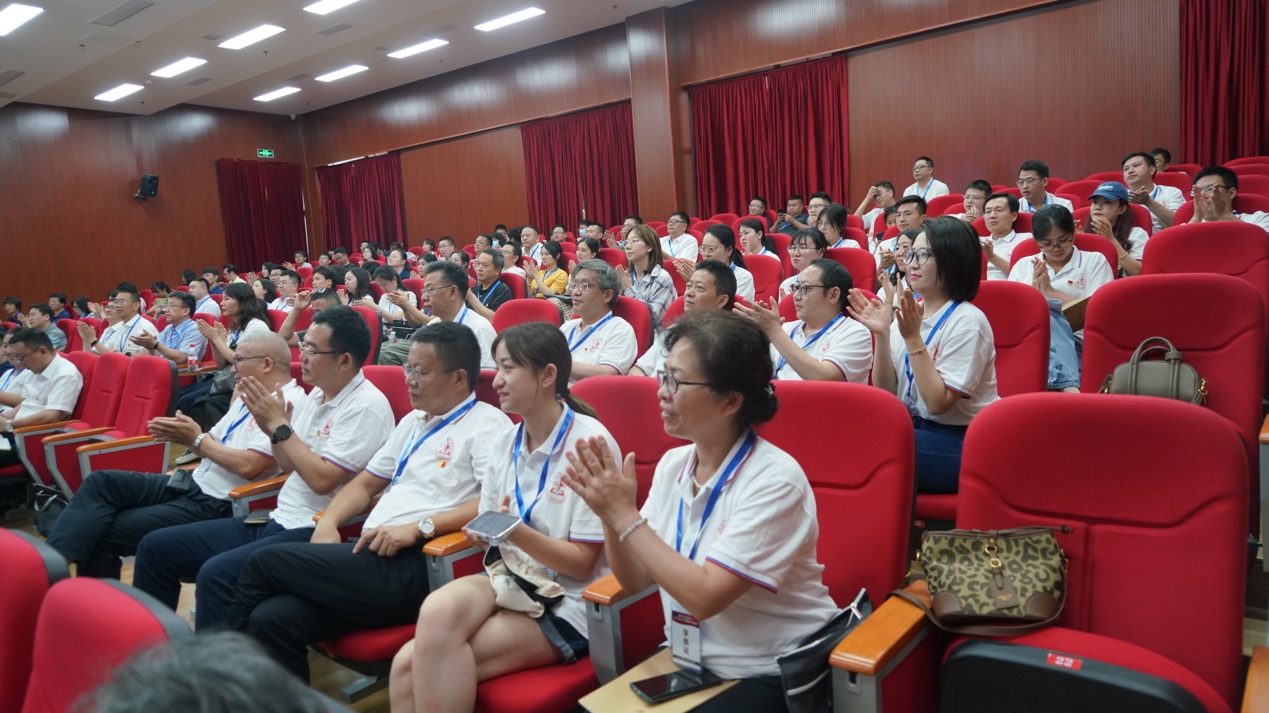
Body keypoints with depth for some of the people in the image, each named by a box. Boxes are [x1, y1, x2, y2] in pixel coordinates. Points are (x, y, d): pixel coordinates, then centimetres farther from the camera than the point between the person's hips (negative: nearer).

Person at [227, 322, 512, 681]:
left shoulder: (486, 423, -5)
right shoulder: (412, 422, 22)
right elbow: (365, 484, 27)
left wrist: (418, 526, -23)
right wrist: (328, 523, 8)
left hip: (414, 569, -7)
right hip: (374, 556, 7)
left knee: (265, 563, -8)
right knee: (273, 619, -15)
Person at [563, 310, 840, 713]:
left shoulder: (774, 481, -21)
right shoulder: (672, 464, -1)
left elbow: (704, 597, -25)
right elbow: (635, 582, 1)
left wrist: (625, 515, -23)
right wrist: (610, 515, -16)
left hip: (771, 676, -5)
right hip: (689, 662, 6)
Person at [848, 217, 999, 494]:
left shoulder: (967, 321, -13)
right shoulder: (909, 314, 7)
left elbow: (938, 403, -19)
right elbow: (885, 393, 3)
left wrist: (913, 338, -22)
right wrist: (882, 334, -9)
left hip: (961, 443, -6)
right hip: (913, 429, 7)